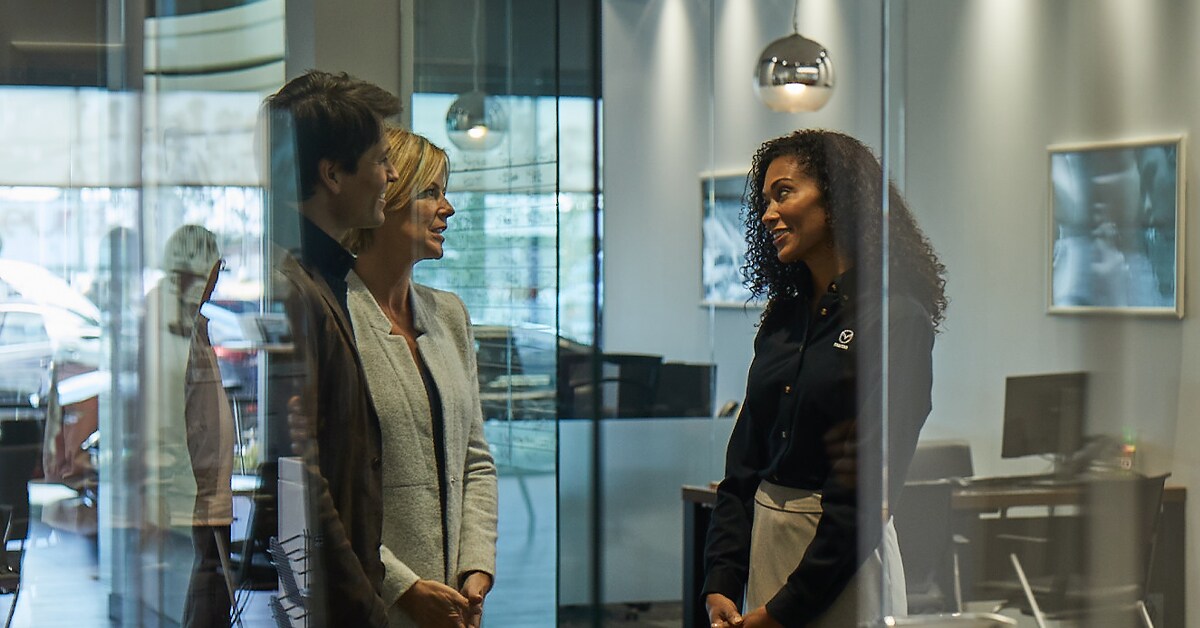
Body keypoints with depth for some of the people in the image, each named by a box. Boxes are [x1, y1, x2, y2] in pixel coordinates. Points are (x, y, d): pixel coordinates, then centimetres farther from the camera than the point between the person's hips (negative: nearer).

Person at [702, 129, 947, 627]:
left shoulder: (893, 319, -12)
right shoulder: (782, 316, 9)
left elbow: (868, 484, -16)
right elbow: (743, 464, 8)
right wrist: (720, 584, -2)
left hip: (844, 564, -6)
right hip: (764, 543, 6)